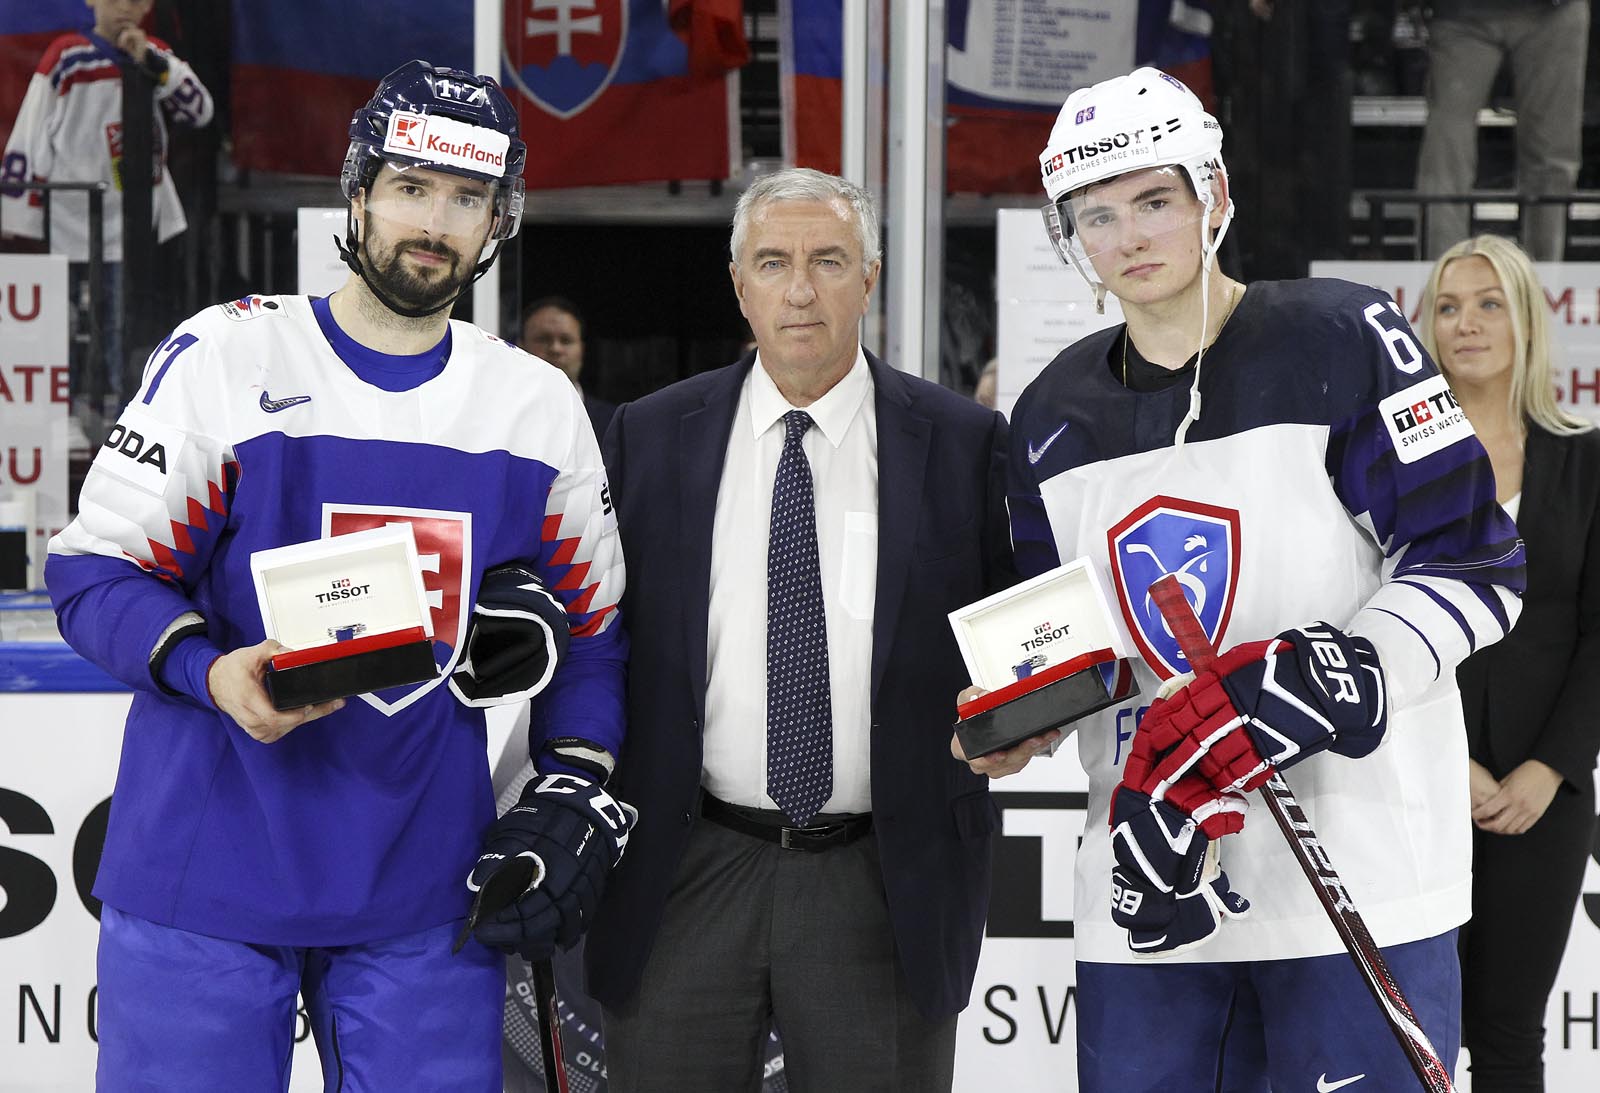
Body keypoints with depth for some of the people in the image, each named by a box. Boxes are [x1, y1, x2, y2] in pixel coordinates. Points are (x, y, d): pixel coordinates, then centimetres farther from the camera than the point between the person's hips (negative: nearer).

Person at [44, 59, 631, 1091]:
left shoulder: (542, 407, 8)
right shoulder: (226, 358, -4)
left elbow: (592, 628, 15)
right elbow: (95, 571, -4)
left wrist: (573, 797, 3)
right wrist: (212, 673, -21)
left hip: (425, 892, 3)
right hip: (206, 880, -3)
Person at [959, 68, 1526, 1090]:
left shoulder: (1342, 342, -6)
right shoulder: (1055, 414, 12)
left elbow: (1473, 563, -9)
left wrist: (1316, 683, -21)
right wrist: (1023, 721, -1)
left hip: (1357, 879, -5)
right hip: (1149, 873, 5)